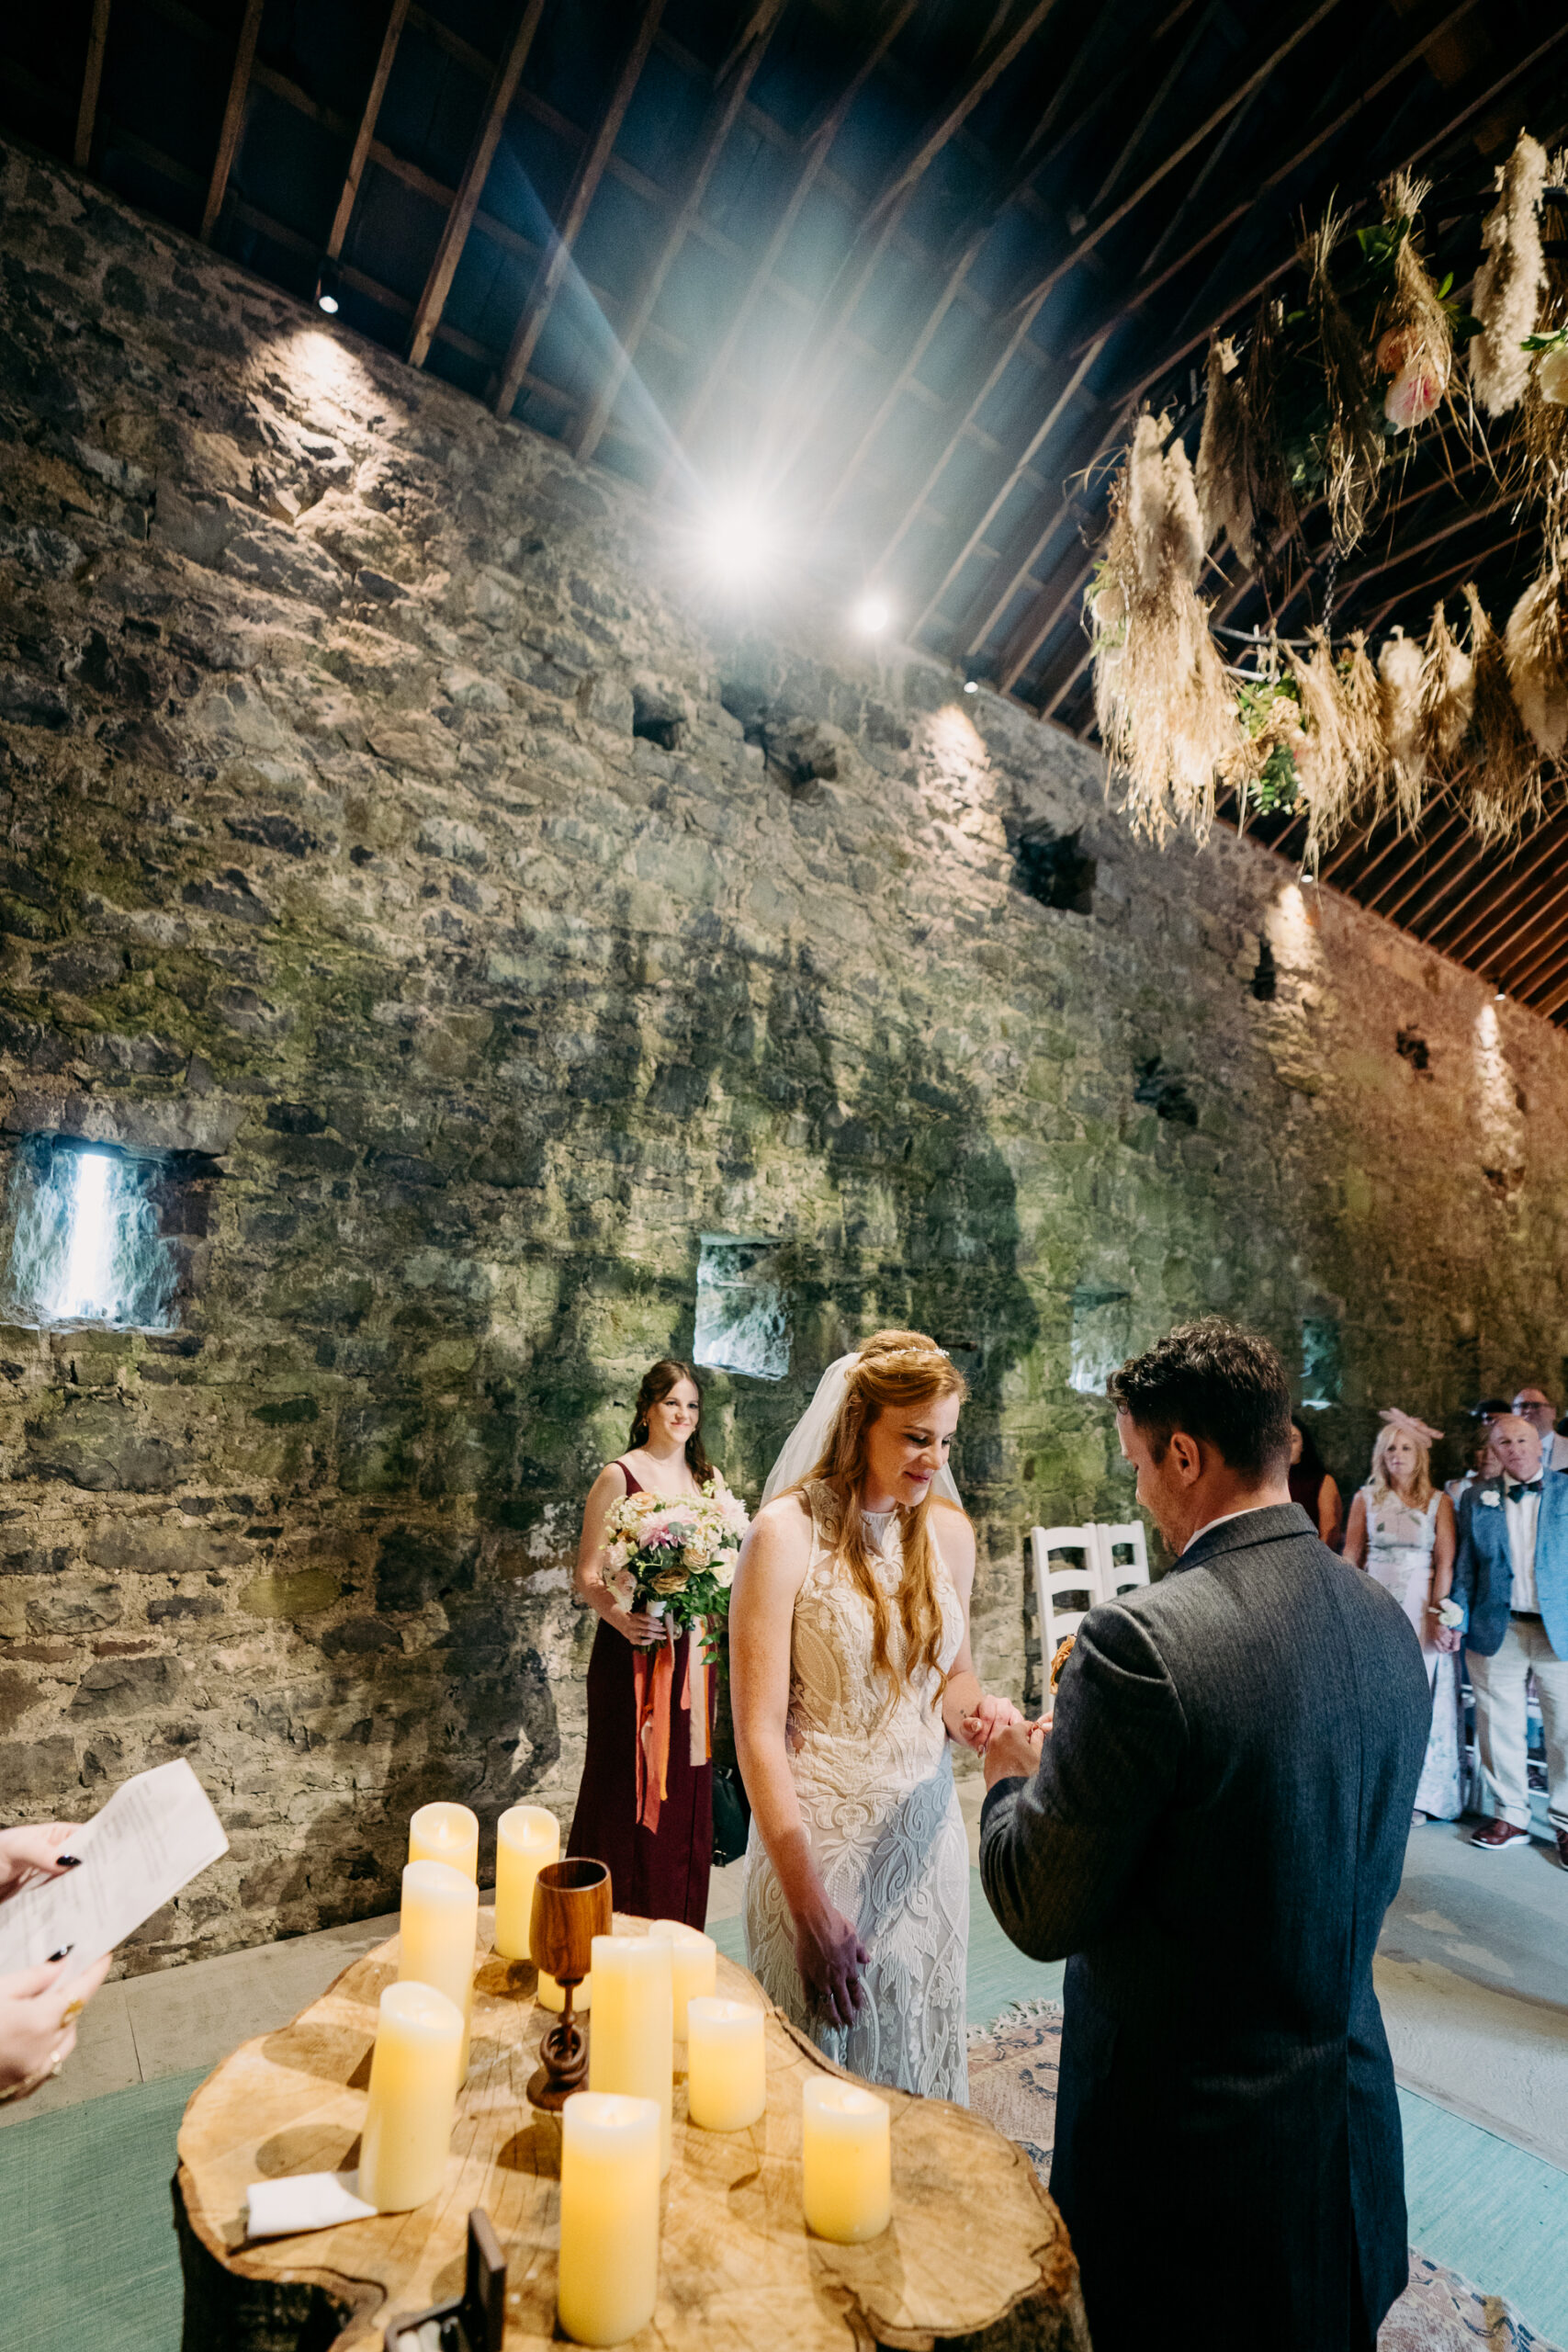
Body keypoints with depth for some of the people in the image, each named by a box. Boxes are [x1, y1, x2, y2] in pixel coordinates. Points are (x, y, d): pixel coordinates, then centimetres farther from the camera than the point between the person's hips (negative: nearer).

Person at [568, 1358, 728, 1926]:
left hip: (691, 1656, 5)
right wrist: (618, 1617, -25)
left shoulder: (709, 1480, 9)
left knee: (686, 1788, 12)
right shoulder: (619, 1477, -8)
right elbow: (588, 1576, -9)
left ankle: (676, 1937, 29)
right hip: (633, 1652, -5)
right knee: (628, 1783, 2)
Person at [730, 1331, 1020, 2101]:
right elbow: (758, 1730, -15)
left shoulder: (948, 1530, 0)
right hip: (817, 1835, -4)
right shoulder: (787, 1532, -16)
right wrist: (808, 1904, -16)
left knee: (919, 2060, 19)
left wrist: (974, 1710, -9)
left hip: (925, 1835, 5)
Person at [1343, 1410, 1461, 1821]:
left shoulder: (1438, 1502, 1)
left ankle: (1418, 1793, 15)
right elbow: (1351, 1555, 5)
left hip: (1421, 1607, -1)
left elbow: (1445, 1563, -4)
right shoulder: (1366, 1498, 4)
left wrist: (1438, 1612, -12)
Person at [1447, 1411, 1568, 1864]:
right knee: (1500, 1729, 8)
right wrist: (1456, 1621, 2)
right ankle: (1510, 1817, 23)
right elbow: (1465, 1566, 9)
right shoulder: (1477, 1499, 7)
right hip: (1497, 1631, 2)